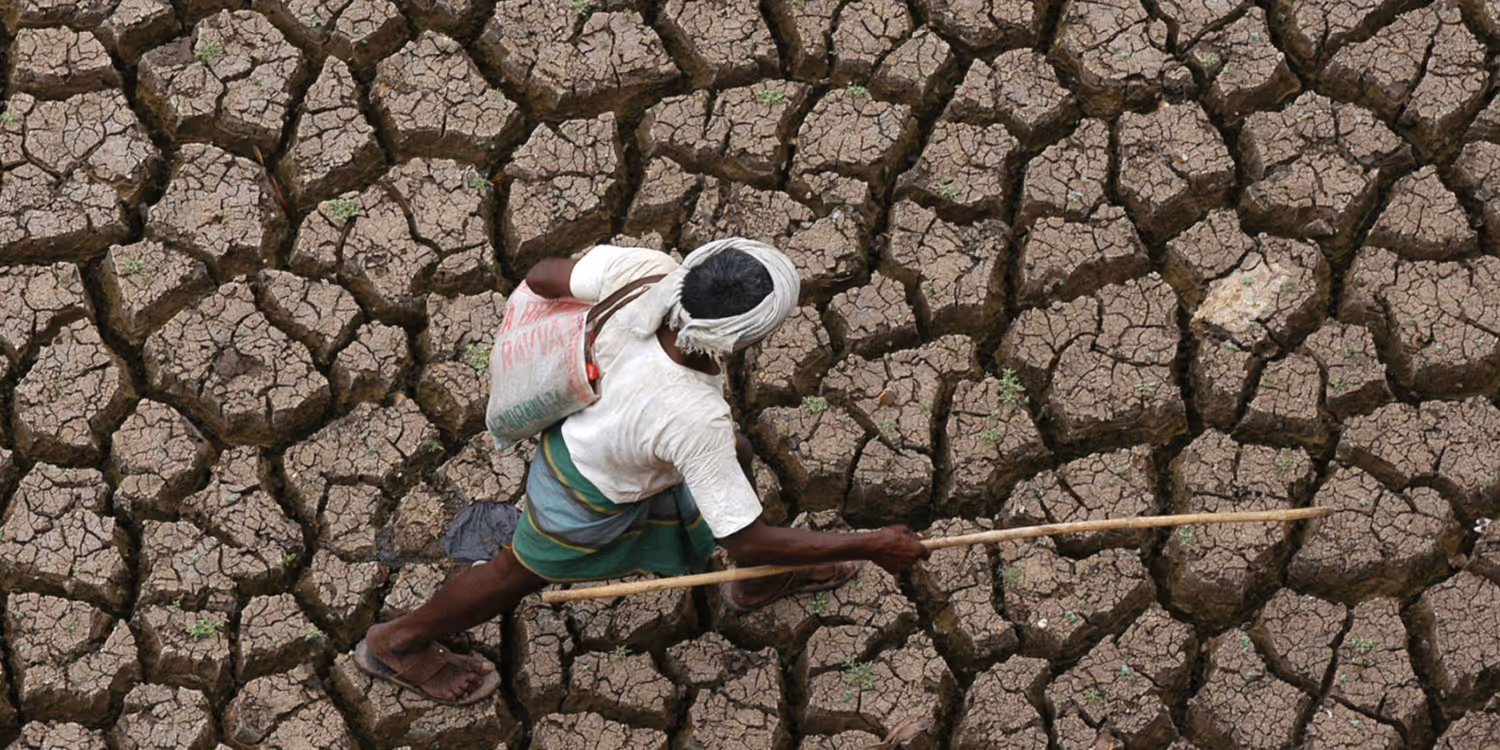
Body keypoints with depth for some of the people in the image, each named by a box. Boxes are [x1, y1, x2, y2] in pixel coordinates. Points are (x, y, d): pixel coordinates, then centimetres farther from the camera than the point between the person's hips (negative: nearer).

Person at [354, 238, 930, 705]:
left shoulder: (647, 271, -34)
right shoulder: (695, 423, -45)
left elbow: (542, 276, -16)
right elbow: (748, 540, -32)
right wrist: (873, 546, -25)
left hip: (584, 420, 6)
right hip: (594, 493, -6)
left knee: (734, 454, 24)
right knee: (523, 572, 22)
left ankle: (760, 583, 53)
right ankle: (399, 644, 49)